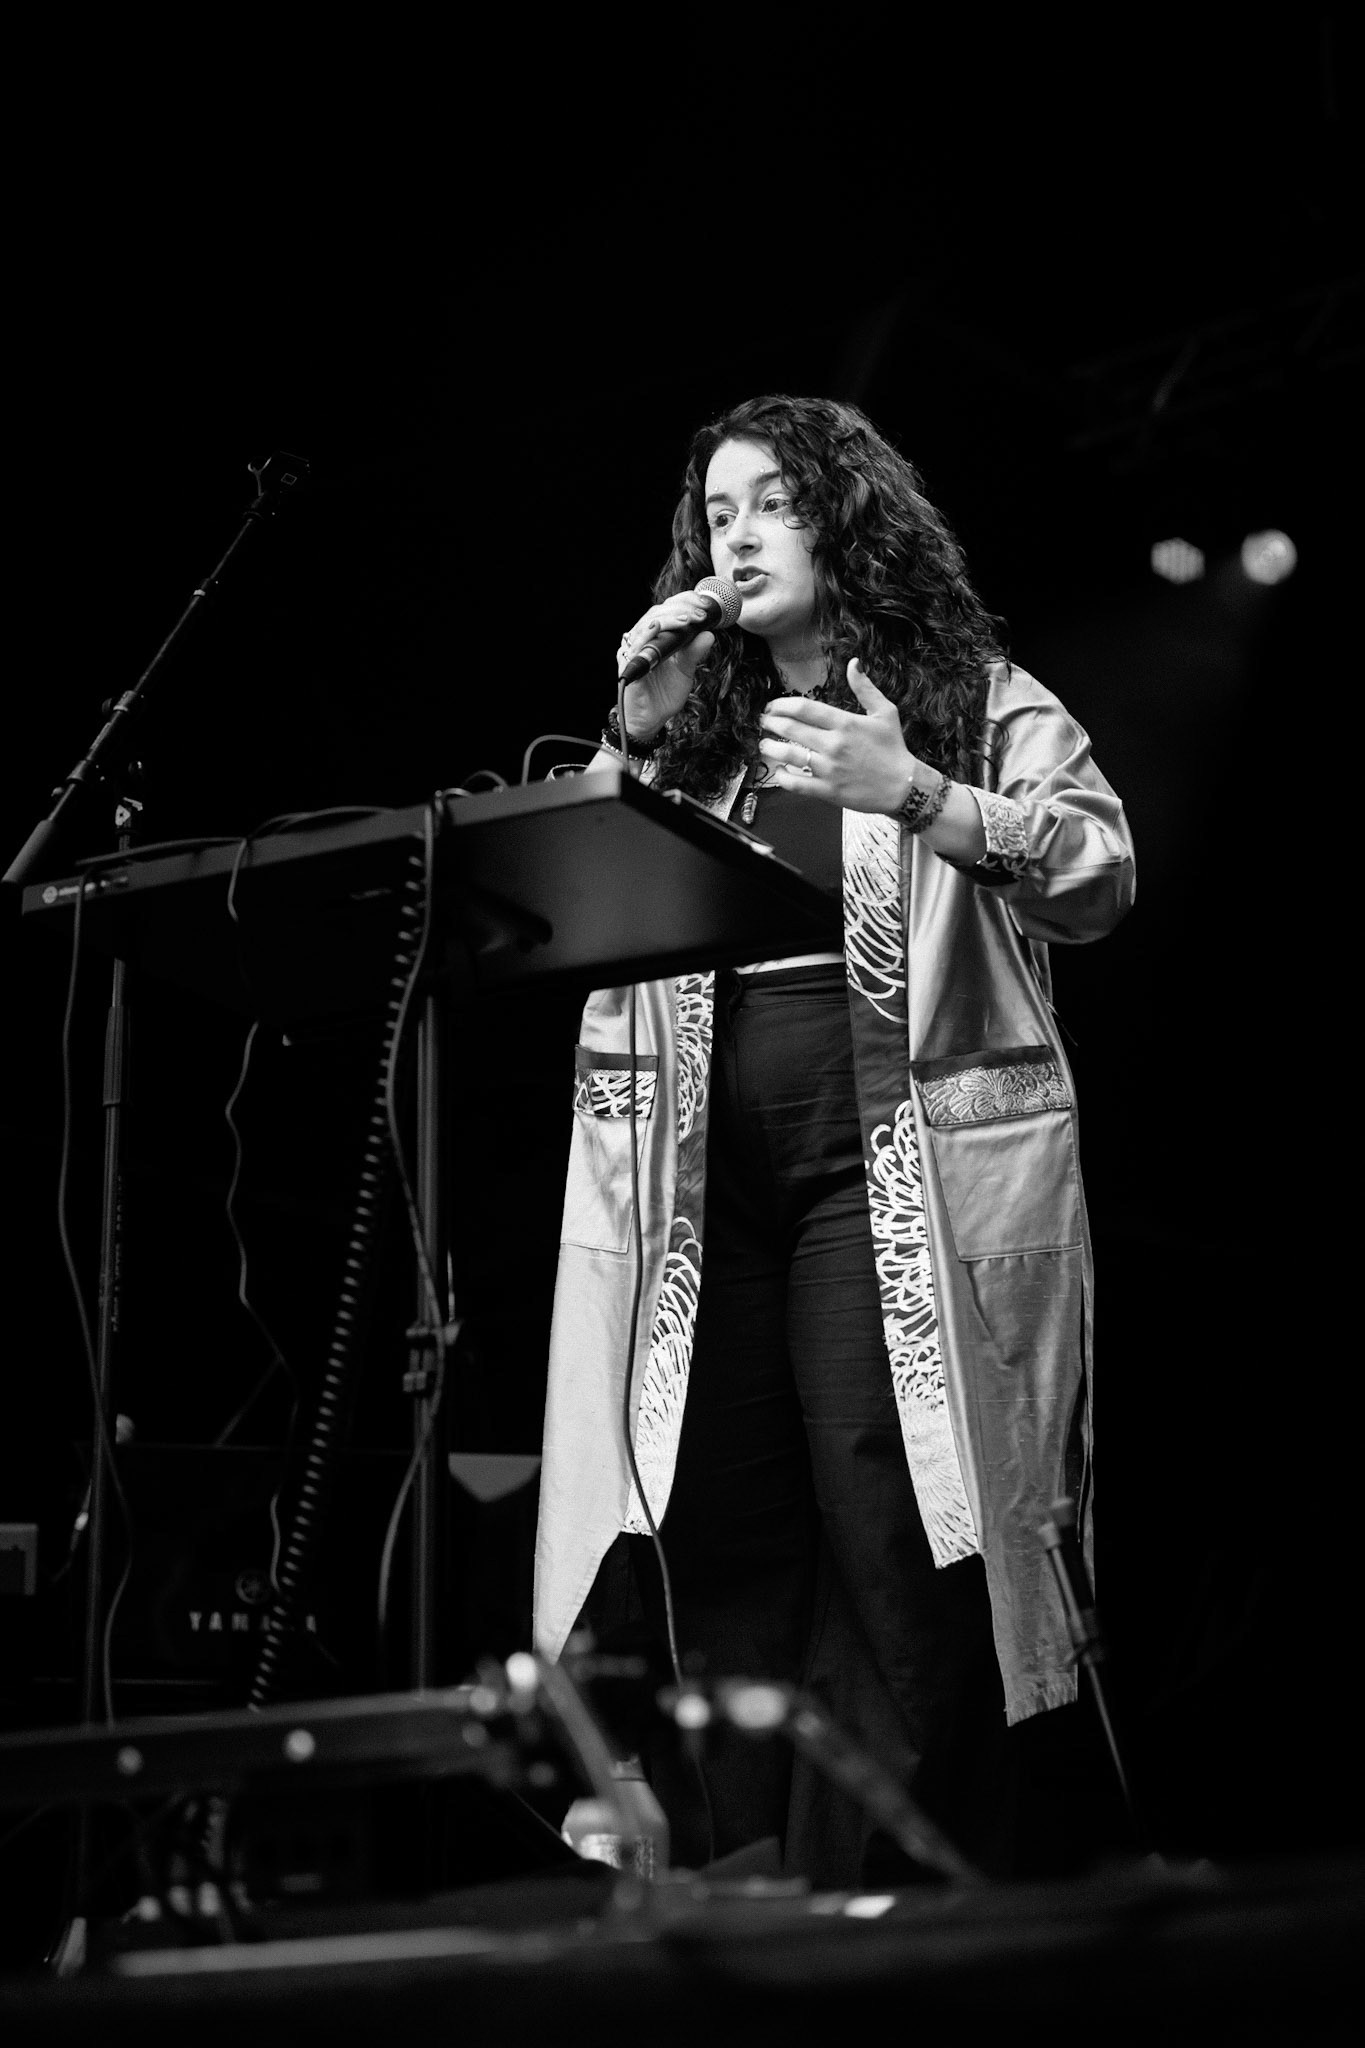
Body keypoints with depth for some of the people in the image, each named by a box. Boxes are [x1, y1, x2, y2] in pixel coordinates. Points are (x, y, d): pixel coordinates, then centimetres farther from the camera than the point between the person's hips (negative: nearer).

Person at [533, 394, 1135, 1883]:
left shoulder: (970, 695, 8)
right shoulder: (685, 730, 21)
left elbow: (1102, 880, -4)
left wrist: (919, 795, -16)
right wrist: (627, 725, 6)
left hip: (894, 1164, -4)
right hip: (704, 1171, 4)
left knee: (893, 1538, -10)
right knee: (718, 1547, 3)